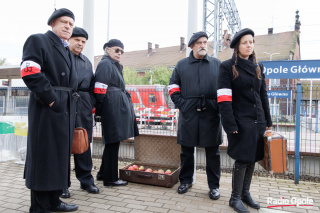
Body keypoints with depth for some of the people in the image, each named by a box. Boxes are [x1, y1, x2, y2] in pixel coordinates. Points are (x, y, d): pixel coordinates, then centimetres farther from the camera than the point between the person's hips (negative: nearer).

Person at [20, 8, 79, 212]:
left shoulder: (67, 51, 22)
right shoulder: (38, 40, 0)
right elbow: (29, 72, -14)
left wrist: (70, 104, 11)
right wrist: (50, 99, -17)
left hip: (66, 111, 8)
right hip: (46, 109, -8)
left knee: (60, 155, 12)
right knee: (44, 156, -1)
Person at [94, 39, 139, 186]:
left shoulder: (115, 65, 24)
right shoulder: (105, 64, -7)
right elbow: (99, 88, -15)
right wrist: (99, 110, -15)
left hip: (118, 108, 10)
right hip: (113, 108, -10)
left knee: (112, 142, 15)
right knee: (113, 141, -3)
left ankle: (103, 173, 29)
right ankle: (110, 178, 9)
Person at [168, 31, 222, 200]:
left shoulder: (217, 64, 10)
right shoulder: (181, 65, 9)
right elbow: (173, 87, 9)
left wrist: (219, 106, -3)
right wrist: (181, 103, -4)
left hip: (211, 114, 0)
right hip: (188, 113, 0)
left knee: (212, 151, 7)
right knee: (186, 150, 10)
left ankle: (214, 185, 22)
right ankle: (186, 181, 29)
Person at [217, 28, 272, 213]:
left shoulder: (258, 67, 13)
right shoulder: (227, 66, -5)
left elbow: (263, 95, 15)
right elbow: (224, 98, -12)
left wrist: (268, 122, 13)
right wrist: (230, 125, -18)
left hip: (258, 120, 6)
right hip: (241, 121, -6)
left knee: (253, 158, 12)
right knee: (242, 160, -2)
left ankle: (246, 193, 30)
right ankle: (235, 198, 17)